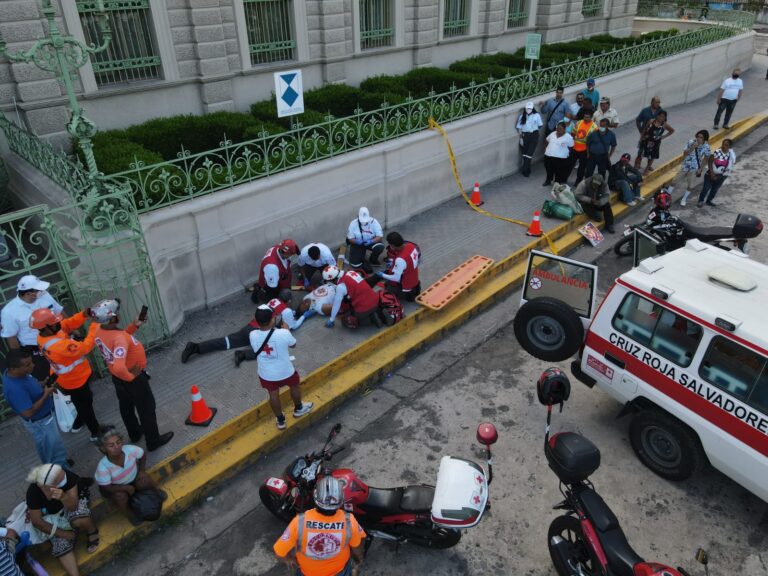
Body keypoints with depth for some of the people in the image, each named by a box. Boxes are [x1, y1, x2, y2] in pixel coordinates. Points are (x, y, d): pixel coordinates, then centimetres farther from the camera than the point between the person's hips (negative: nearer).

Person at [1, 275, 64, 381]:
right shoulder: (10, 311, -18)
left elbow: (59, 313, 7)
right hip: (34, 351, -4)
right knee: (43, 380, 7)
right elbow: (11, 338, -11)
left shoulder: (44, 295, -6)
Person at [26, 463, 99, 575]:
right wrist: (62, 533, -15)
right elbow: (37, 521, -17)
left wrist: (63, 497, -55)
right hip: (54, 514, 2)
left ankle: (92, 532, -3)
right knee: (61, 546, -17)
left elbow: (73, 506, -34)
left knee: (79, 520, -33)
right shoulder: (33, 492, -29)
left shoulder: (67, 476, -34)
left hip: (73, 502, -2)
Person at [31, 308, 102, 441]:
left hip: (67, 379, 9)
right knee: (86, 406, 15)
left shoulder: (44, 334, -15)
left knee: (83, 402, 33)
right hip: (75, 382, -9)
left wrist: (84, 314, -27)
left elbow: (69, 323, -9)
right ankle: (96, 433, 37)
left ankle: (78, 424, 57)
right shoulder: (58, 345, -43)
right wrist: (95, 325, -32)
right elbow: (85, 348, -36)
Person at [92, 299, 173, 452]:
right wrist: (131, 377, -26)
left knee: (126, 406, 28)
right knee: (146, 409, 12)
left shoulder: (99, 331, -11)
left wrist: (134, 325, -4)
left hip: (116, 377, 8)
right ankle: (154, 441, 29)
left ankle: (135, 434, 50)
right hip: (133, 377, -8)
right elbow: (119, 368, -47)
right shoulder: (119, 338, -38)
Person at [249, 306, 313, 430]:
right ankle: (298, 409, 54)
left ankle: (280, 420, 44)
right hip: (285, 371, -2)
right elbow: (293, 344, -7)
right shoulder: (283, 333, -30)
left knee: (273, 395, 24)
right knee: (295, 385, 29)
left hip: (266, 374, 2)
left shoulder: (253, 335, -22)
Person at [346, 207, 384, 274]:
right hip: (357, 244, -1)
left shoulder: (373, 222, -18)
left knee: (380, 247, -32)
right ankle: (361, 257, 23)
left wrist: (371, 241, -36)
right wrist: (357, 241, -33)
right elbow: (350, 238, -10)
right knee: (355, 265, -15)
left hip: (371, 242, 1)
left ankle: (373, 259, 2)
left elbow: (380, 236, -17)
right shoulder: (353, 223, -16)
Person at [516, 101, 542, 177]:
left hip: (534, 135, -2)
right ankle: (527, 170, 23)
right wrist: (521, 138, -1)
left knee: (529, 154, -7)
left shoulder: (536, 115, -2)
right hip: (525, 136, 2)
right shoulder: (522, 116, 1)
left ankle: (525, 170, 2)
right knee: (524, 154, 7)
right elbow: (519, 128, 2)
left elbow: (540, 126, 5)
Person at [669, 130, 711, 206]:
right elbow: (684, 154, -14)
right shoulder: (691, 142, -15)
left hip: (694, 168, 0)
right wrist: (692, 148, -29)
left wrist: (700, 169, -6)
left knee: (691, 186, 6)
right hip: (685, 166, 0)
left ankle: (684, 199, 31)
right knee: (675, 182, 7)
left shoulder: (706, 147, -15)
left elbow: (706, 159, -3)